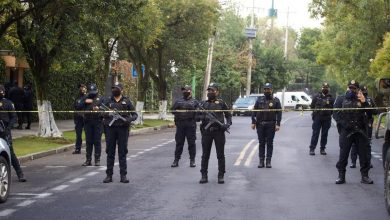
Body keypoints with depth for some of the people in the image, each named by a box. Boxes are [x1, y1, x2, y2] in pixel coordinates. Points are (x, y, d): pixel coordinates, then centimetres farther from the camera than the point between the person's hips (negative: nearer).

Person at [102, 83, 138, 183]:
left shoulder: (126, 101, 7)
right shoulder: (107, 101, 10)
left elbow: (135, 114, 6)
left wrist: (129, 119, -15)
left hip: (123, 128, -1)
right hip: (110, 128, 1)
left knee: (122, 152, 2)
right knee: (110, 152, 3)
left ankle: (123, 175, 5)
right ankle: (109, 175, 8)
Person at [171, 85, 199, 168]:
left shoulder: (194, 102, 8)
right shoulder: (178, 101, 16)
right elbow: (173, 110, 12)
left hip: (191, 125, -2)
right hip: (180, 125, 2)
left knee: (191, 143, 1)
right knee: (179, 143, 5)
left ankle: (192, 160, 8)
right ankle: (176, 160, 8)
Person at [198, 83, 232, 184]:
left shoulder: (221, 103, 7)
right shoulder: (203, 103, 11)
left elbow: (228, 115, 11)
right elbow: (197, 117, 10)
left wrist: (228, 124, -7)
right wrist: (202, 117, -12)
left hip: (219, 131, -2)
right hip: (206, 131, 2)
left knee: (220, 155, 1)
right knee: (205, 155, 3)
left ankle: (221, 176, 7)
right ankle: (204, 176, 8)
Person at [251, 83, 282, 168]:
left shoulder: (275, 100, 2)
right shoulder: (259, 99, 8)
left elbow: (279, 113, -1)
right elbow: (254, 111, 8)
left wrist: (278, 124, -10)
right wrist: (253, 122, 0)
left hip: (271, 125, -2)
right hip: (260, 125, 2)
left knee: (269, 143, 2)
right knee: (261, 143, 5)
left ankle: (268, 161, 7)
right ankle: (261, 161, 9)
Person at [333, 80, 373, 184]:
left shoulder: (362, 100, 11)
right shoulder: (341, 100, 9)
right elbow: (336, 114, 1)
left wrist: (364, 102, -16)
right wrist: (343, 123, -13)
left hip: (360, 131, 1)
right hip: (346, 131, -1)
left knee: (363, 154, 2)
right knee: (343, 154, -1)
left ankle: (365, 176, 9)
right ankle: (341, 176, 7)